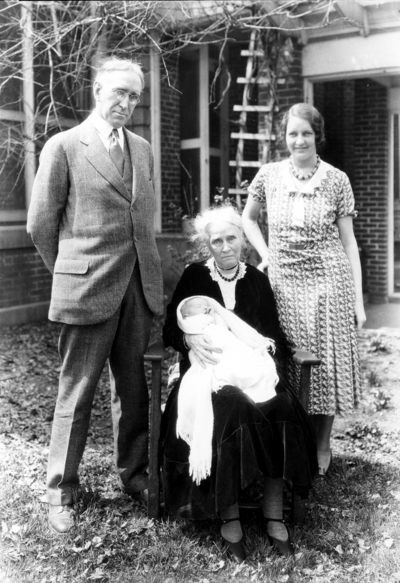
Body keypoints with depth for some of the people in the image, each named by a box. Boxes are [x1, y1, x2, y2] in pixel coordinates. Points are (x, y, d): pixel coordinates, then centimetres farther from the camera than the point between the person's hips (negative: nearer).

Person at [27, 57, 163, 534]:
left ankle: (134, 475, 28)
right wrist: (71, 273, 7)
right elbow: (40, 224, 0)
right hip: (87, 289, -5)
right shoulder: (64, 146, -3)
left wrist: (146, 270, 15)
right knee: (76, 392, 3)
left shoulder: (142, 149, 14)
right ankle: (61, 492, 17)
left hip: (140, 287, 5)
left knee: (133, 388, 13)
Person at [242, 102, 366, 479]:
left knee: (326, 362, 4)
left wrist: (358, 299, -3)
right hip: (283, 283, 2)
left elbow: (349, 241, 0)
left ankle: (322, 445, 22)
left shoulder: (336, 180, -2)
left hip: (328, 282, -1)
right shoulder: (269, 176, 2)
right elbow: (247, 218, 19)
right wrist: (265, 254, 4)